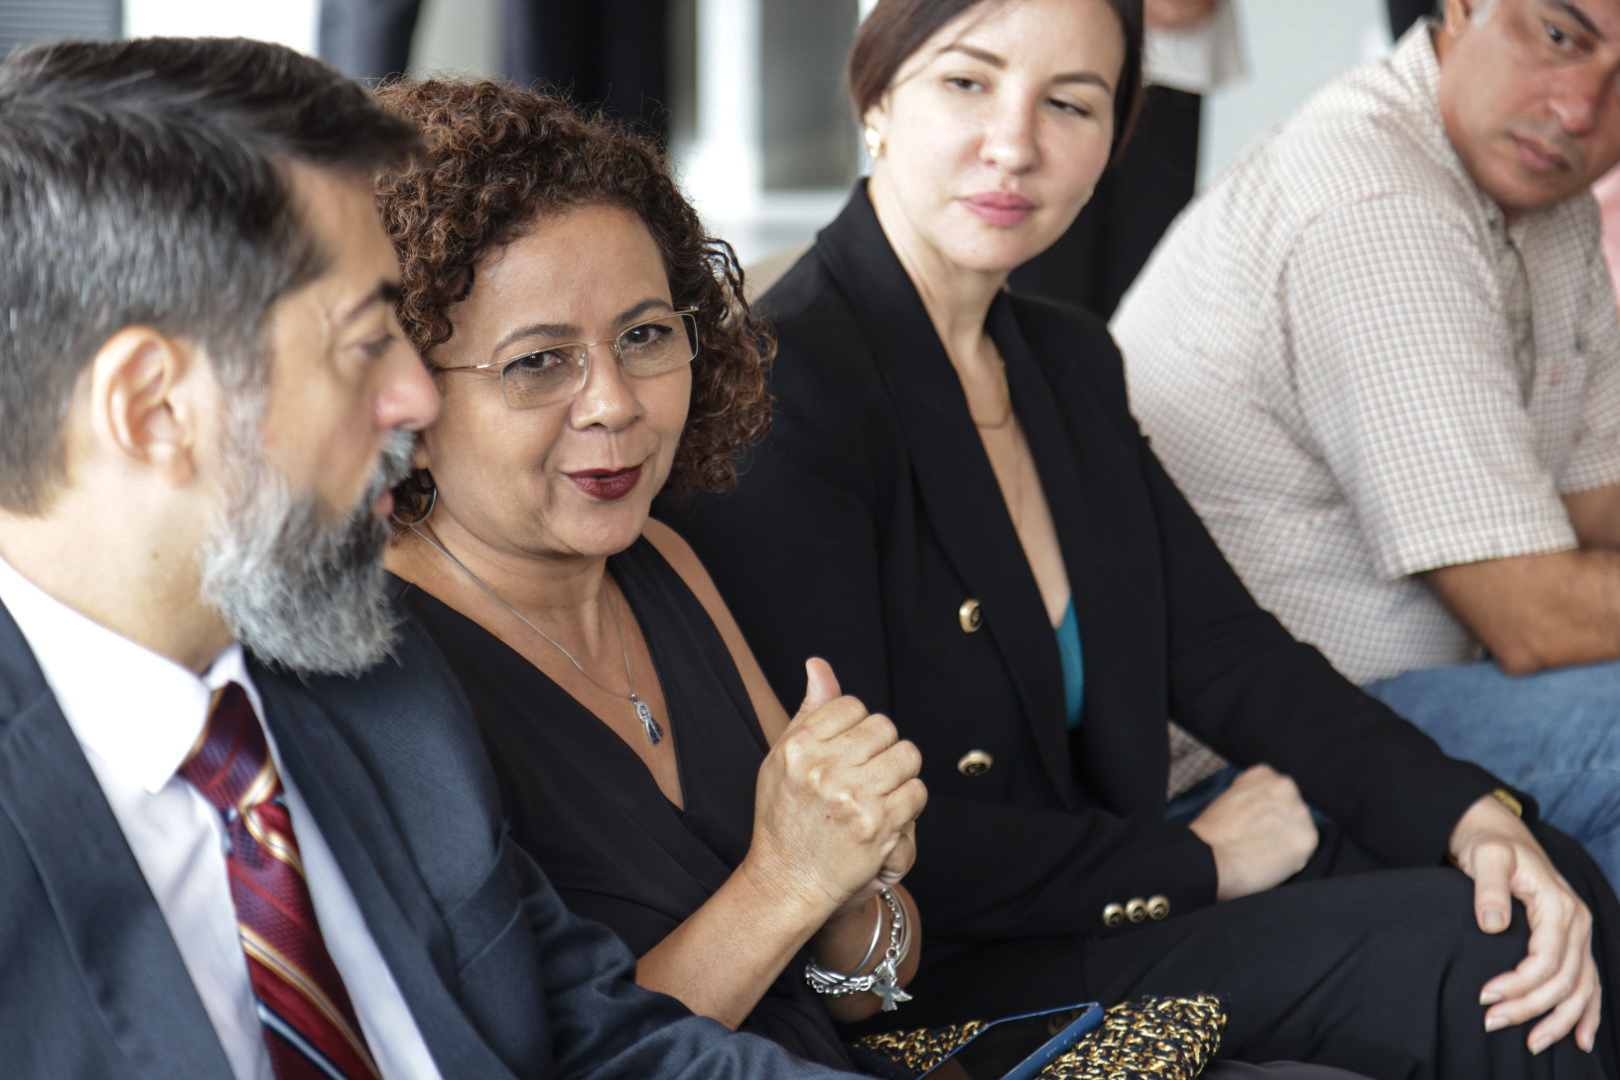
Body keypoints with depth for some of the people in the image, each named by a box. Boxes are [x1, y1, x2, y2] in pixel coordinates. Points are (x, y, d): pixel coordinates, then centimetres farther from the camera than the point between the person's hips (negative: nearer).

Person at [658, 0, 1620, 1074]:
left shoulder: (1072, 363, 10)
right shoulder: (782, 389, -18)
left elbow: (1224, 650, 8)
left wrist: (1471, 813, -8)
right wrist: (1191, 861, -14)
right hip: (931, 977, -8)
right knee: (1467, 958, -19)